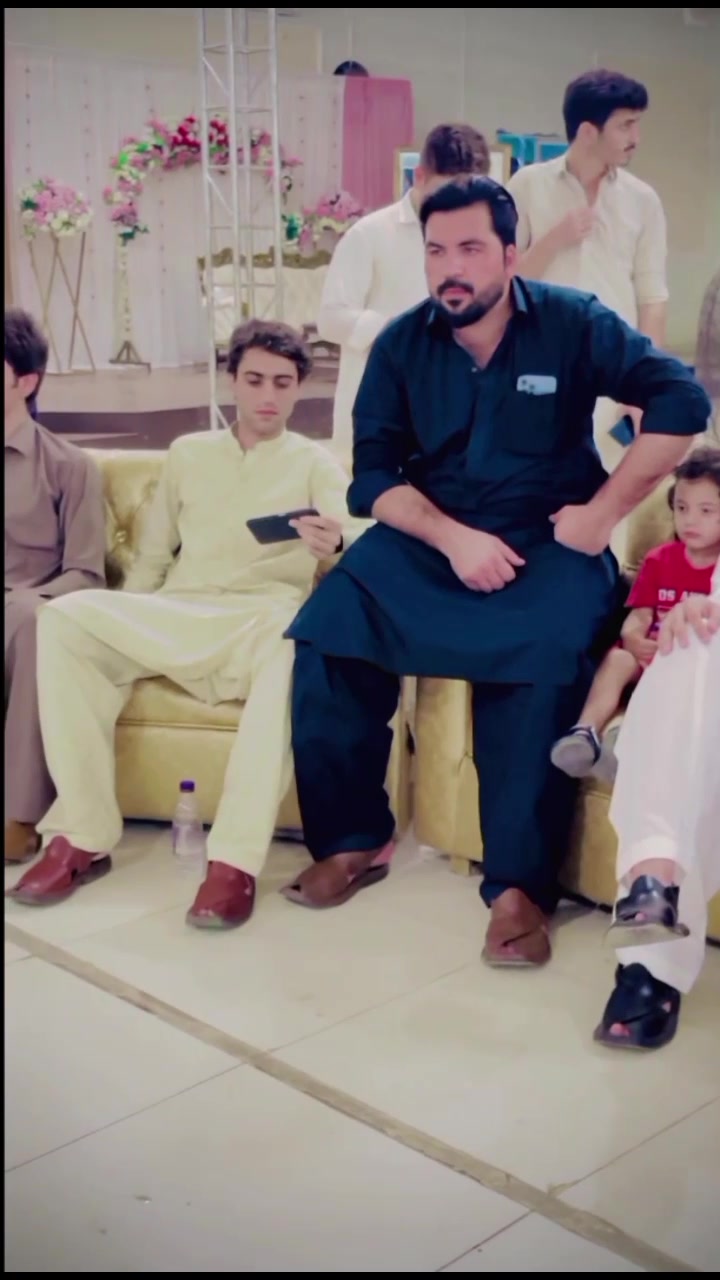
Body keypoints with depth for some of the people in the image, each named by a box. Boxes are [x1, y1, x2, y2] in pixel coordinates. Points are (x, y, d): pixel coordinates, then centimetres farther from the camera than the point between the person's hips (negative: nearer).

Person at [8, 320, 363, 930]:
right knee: (66, 618, -26)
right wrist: (123, 631, 4)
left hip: (263, 618, -3)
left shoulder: (315, 463, 15)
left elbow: (348, 537, -5)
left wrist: (334, 542, -31)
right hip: (176, 616, 3)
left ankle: (236, 857, -41)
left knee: (295, 642, -41)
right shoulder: (187, 452, 24)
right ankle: (82, 834, -26)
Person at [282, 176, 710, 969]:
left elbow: (682, 402, -7)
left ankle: (519, 884, -22)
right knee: (326, 629, -23)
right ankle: (352, 841, -7)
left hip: (545, 544, -2)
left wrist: (603, 511, -12)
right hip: (430, 537, 3)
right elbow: (373, 475, -2)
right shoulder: (401, 345, 3)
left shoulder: (571, 324, -3)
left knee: (539, 660, -34)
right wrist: (454, 536, -18)